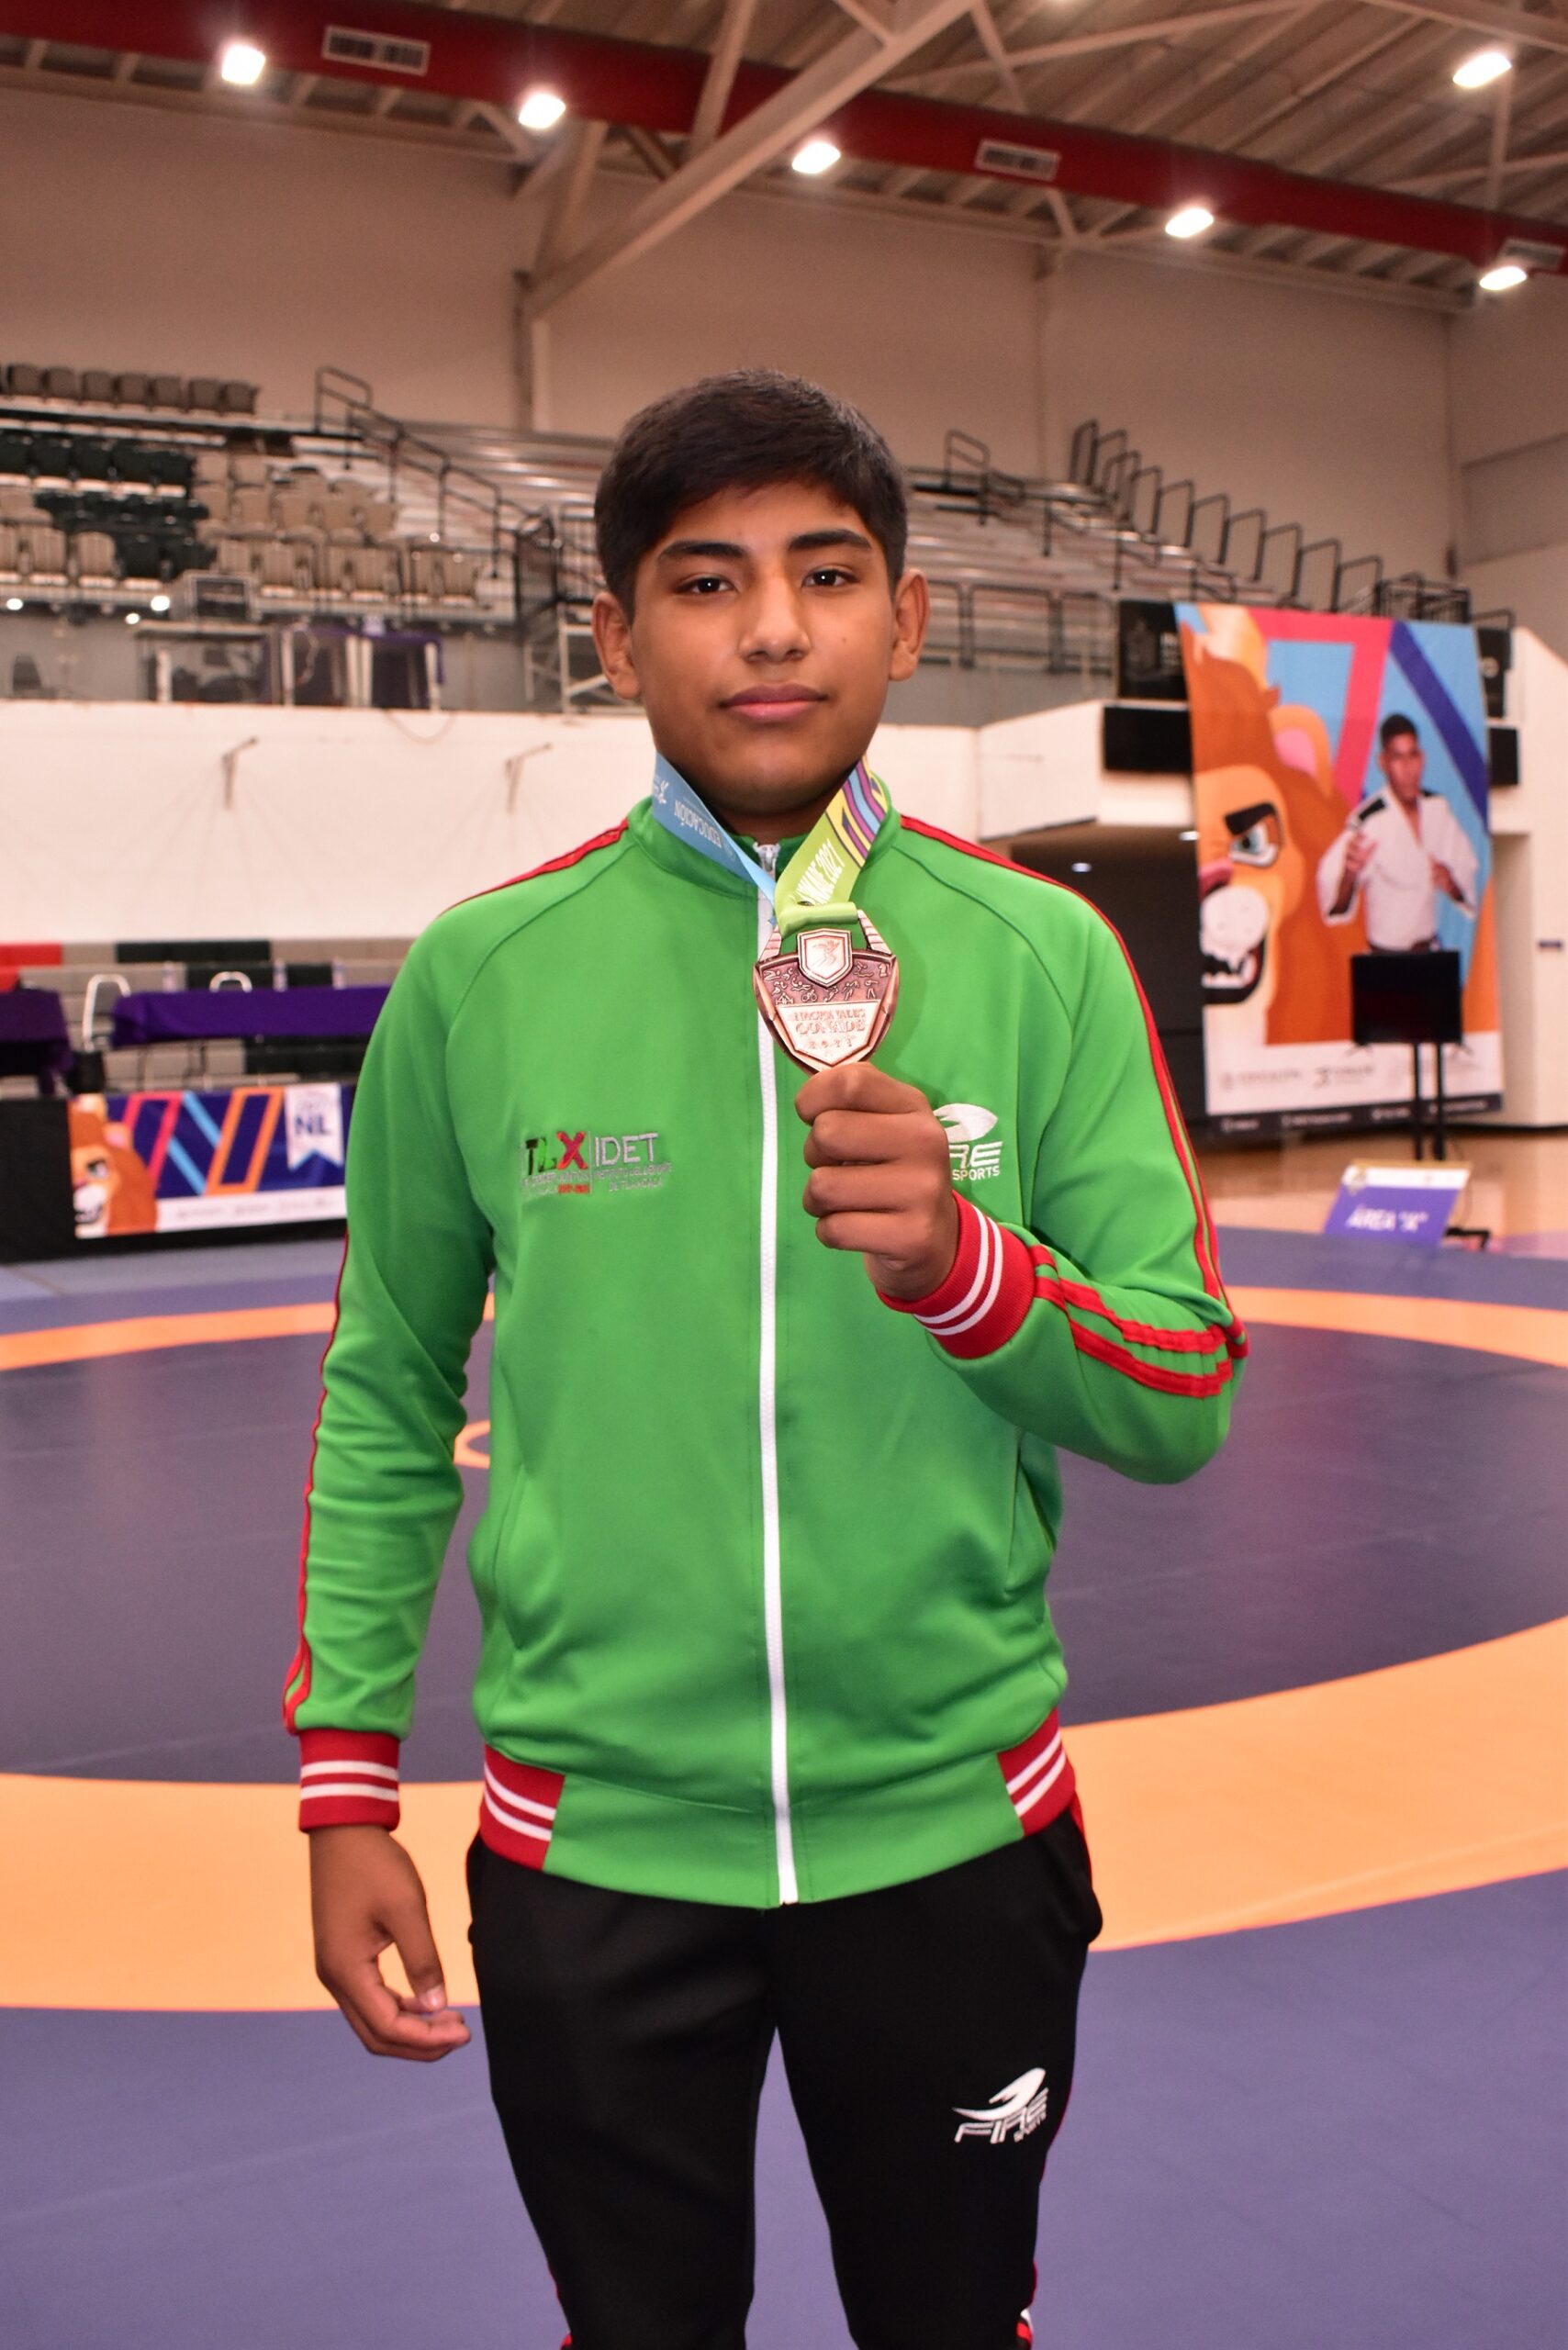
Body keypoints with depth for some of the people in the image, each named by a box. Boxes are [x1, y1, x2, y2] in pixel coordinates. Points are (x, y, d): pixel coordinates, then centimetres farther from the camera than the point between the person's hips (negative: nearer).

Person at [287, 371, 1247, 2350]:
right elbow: (387, 1398, 3)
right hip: (591, 1845, 0)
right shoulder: (481, 973, -5)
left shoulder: (1041, 959, -5)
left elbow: (1186, 1408, -5)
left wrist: (962, 1266, -24)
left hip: (956, 1827, 1)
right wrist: (345, 1781, 2)